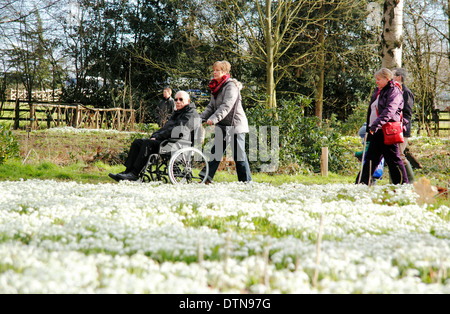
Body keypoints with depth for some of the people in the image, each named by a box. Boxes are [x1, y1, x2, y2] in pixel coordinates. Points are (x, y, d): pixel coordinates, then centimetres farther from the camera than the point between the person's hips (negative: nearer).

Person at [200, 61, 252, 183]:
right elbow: (211, 106, 15)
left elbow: (226, 106, -26)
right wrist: (201, 118, 1)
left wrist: (214, 119, -35)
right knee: (216, 151, 3)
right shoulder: (216, 87, 13)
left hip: (235, 124, -8)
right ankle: (207, 177, 1)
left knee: (239, 154, -3)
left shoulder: (231, 86, -14)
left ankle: (246, 181, 5)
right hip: (222, 126, 8)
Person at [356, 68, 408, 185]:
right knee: (371, 158, 7)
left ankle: (403, 184, 4)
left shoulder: (394, 92, -9)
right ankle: (361, 183, 8)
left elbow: (389, 111, -24)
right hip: (376, 132, 8)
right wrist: (369, 127, 24)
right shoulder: (378, 92, 18)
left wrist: (376, 124, -34)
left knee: (393, 159, -4)